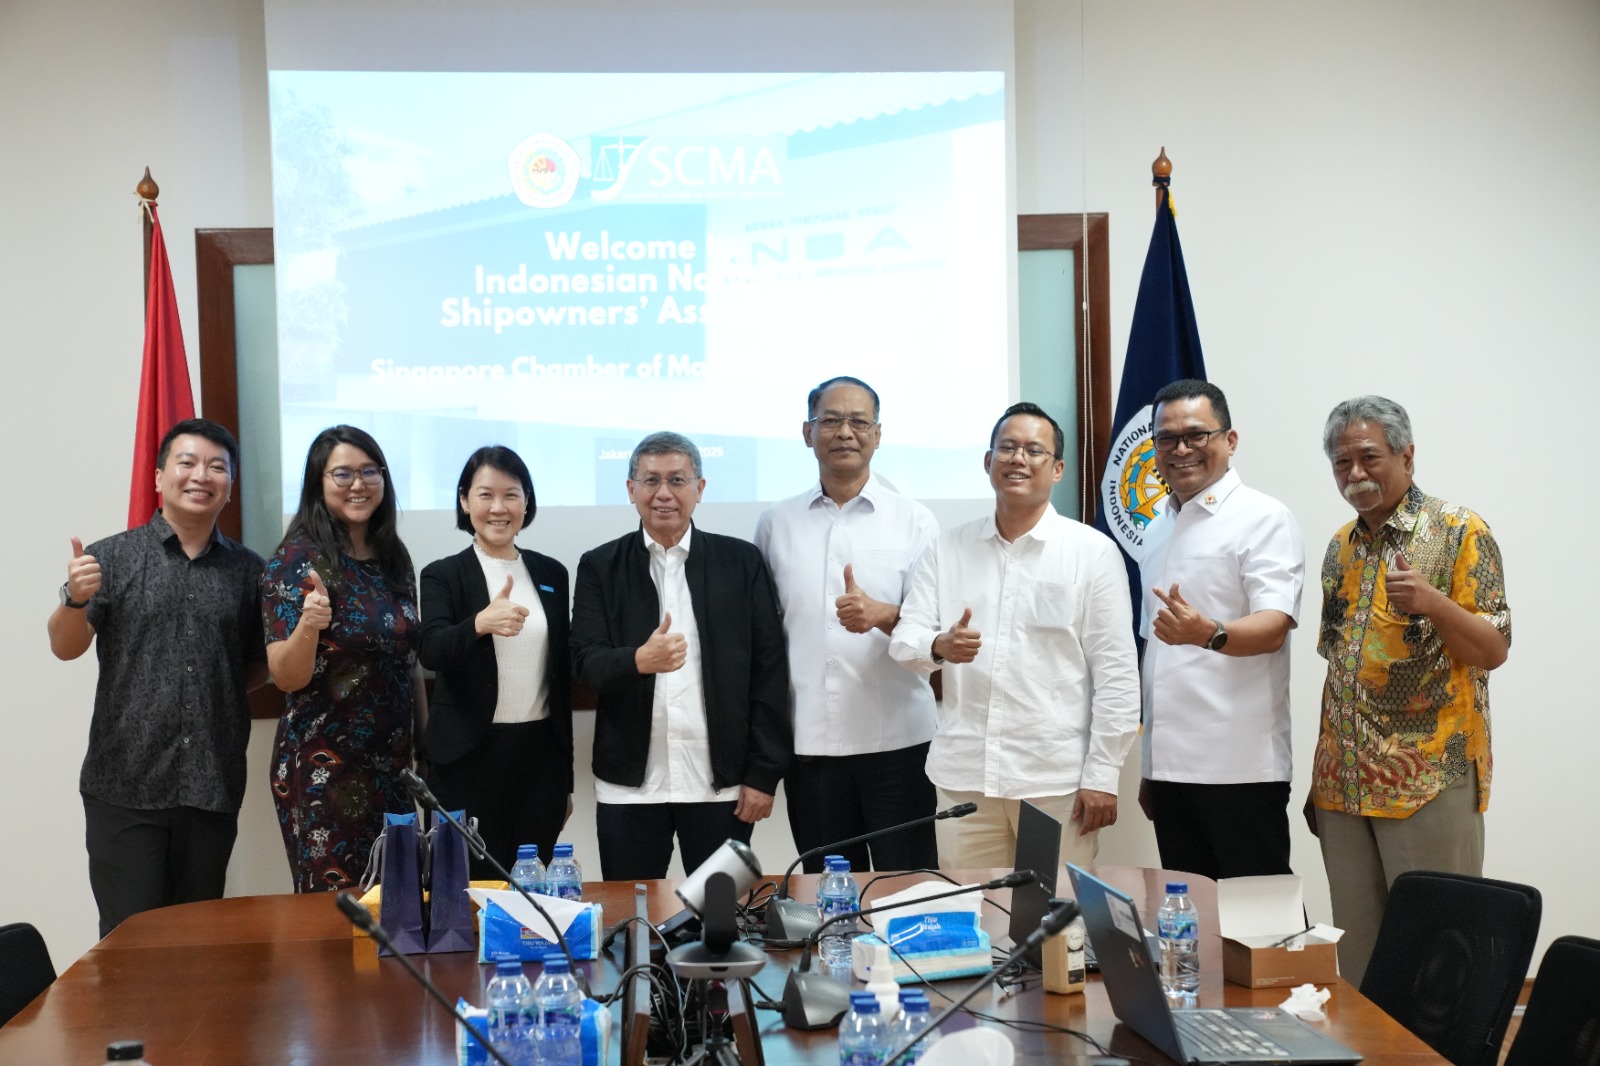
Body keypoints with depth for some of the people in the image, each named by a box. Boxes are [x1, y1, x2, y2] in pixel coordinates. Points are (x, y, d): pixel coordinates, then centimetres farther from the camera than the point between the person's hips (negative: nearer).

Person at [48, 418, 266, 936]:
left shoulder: (246, 569, 9)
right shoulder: (112, 557, 2)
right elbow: (66, 647, -5)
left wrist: (222, 692, -1)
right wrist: (76, 599, -23)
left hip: (212, 789, 2)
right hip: (125, 786, -2)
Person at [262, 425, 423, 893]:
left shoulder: (393, 557, 7)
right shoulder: (297, 559, -10)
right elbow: (286, 677, -15)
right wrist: (308, 624, -33)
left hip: (392, 765, 6)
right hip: (324, 770, -6)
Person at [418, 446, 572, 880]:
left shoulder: (551, 574, 10)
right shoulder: (443, 576, 0)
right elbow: (431, 651, -18)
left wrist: (566, 777, 15)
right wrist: (480, 623, -40)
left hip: (539, 753, 3)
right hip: (469, 758, -3)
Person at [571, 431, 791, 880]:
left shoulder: (742, 562, 4)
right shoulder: (600, 567, 6)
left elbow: (769, 671, 2)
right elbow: (585, 664, -4)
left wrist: (764, 774, -3)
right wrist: (638, 660, -25)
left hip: (721, 783, 0)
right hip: (629, 784, 1)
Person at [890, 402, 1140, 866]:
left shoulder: (1093, 551, 0)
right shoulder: (948, 548, 9)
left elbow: (1115, 673, -3)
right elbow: (904, 640, 4)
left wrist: (1102, 776, -7)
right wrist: (939, 647, -19)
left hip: (1058, 780, -2)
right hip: (964, 775, 3)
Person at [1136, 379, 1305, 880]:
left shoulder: (1263, 518, -5)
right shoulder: (1159, 530, 17)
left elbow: (1273, 627, -19)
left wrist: (1208, 633, -40)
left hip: (1240, 767, -7)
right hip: (1170, 764, 7)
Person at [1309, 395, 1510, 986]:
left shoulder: (1460, 531, -5)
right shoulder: (1342, 545, 14)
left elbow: (1492, 651, -9)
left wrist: (1433, 603, -28)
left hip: (1429, 783, -6)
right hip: (1345, 784, 6)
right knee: (1358, 948, 11)